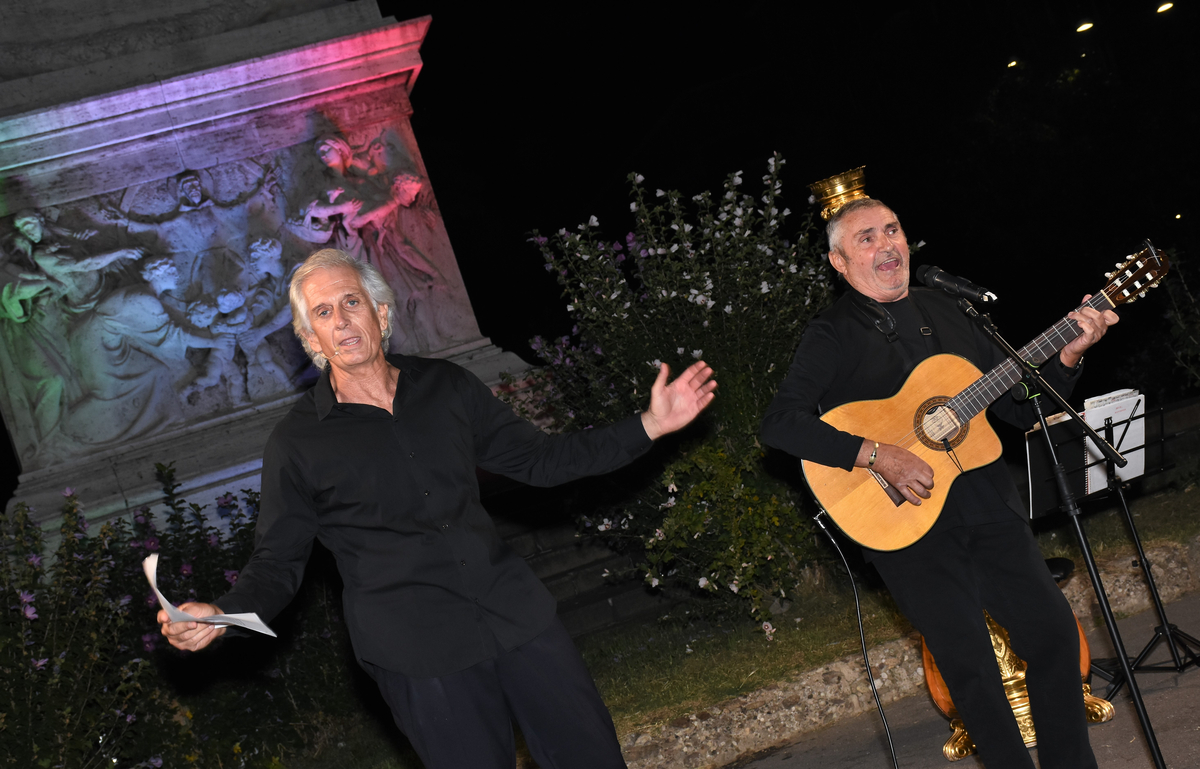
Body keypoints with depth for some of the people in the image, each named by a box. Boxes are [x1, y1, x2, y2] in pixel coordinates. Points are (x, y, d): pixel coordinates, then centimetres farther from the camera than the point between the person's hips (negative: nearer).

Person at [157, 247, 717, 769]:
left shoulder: (447, 387, 8)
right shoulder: (296, 445, -1)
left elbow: (538, 459, 14)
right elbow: (277, 563, 2)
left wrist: (649, 426, 9)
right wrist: (221, 615, -19)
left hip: (514, 611, 4)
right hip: (418, 652, -3)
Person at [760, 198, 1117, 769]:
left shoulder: (942, 310, 14)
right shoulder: (832, 336, -3)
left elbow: (1021, 407, 16)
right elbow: (779, 424, -19)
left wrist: (1068, 355, -1)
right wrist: (878, 456, -25)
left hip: (986, 505, 5)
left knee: (1054, 628, 4)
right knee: (971, 663, -4)